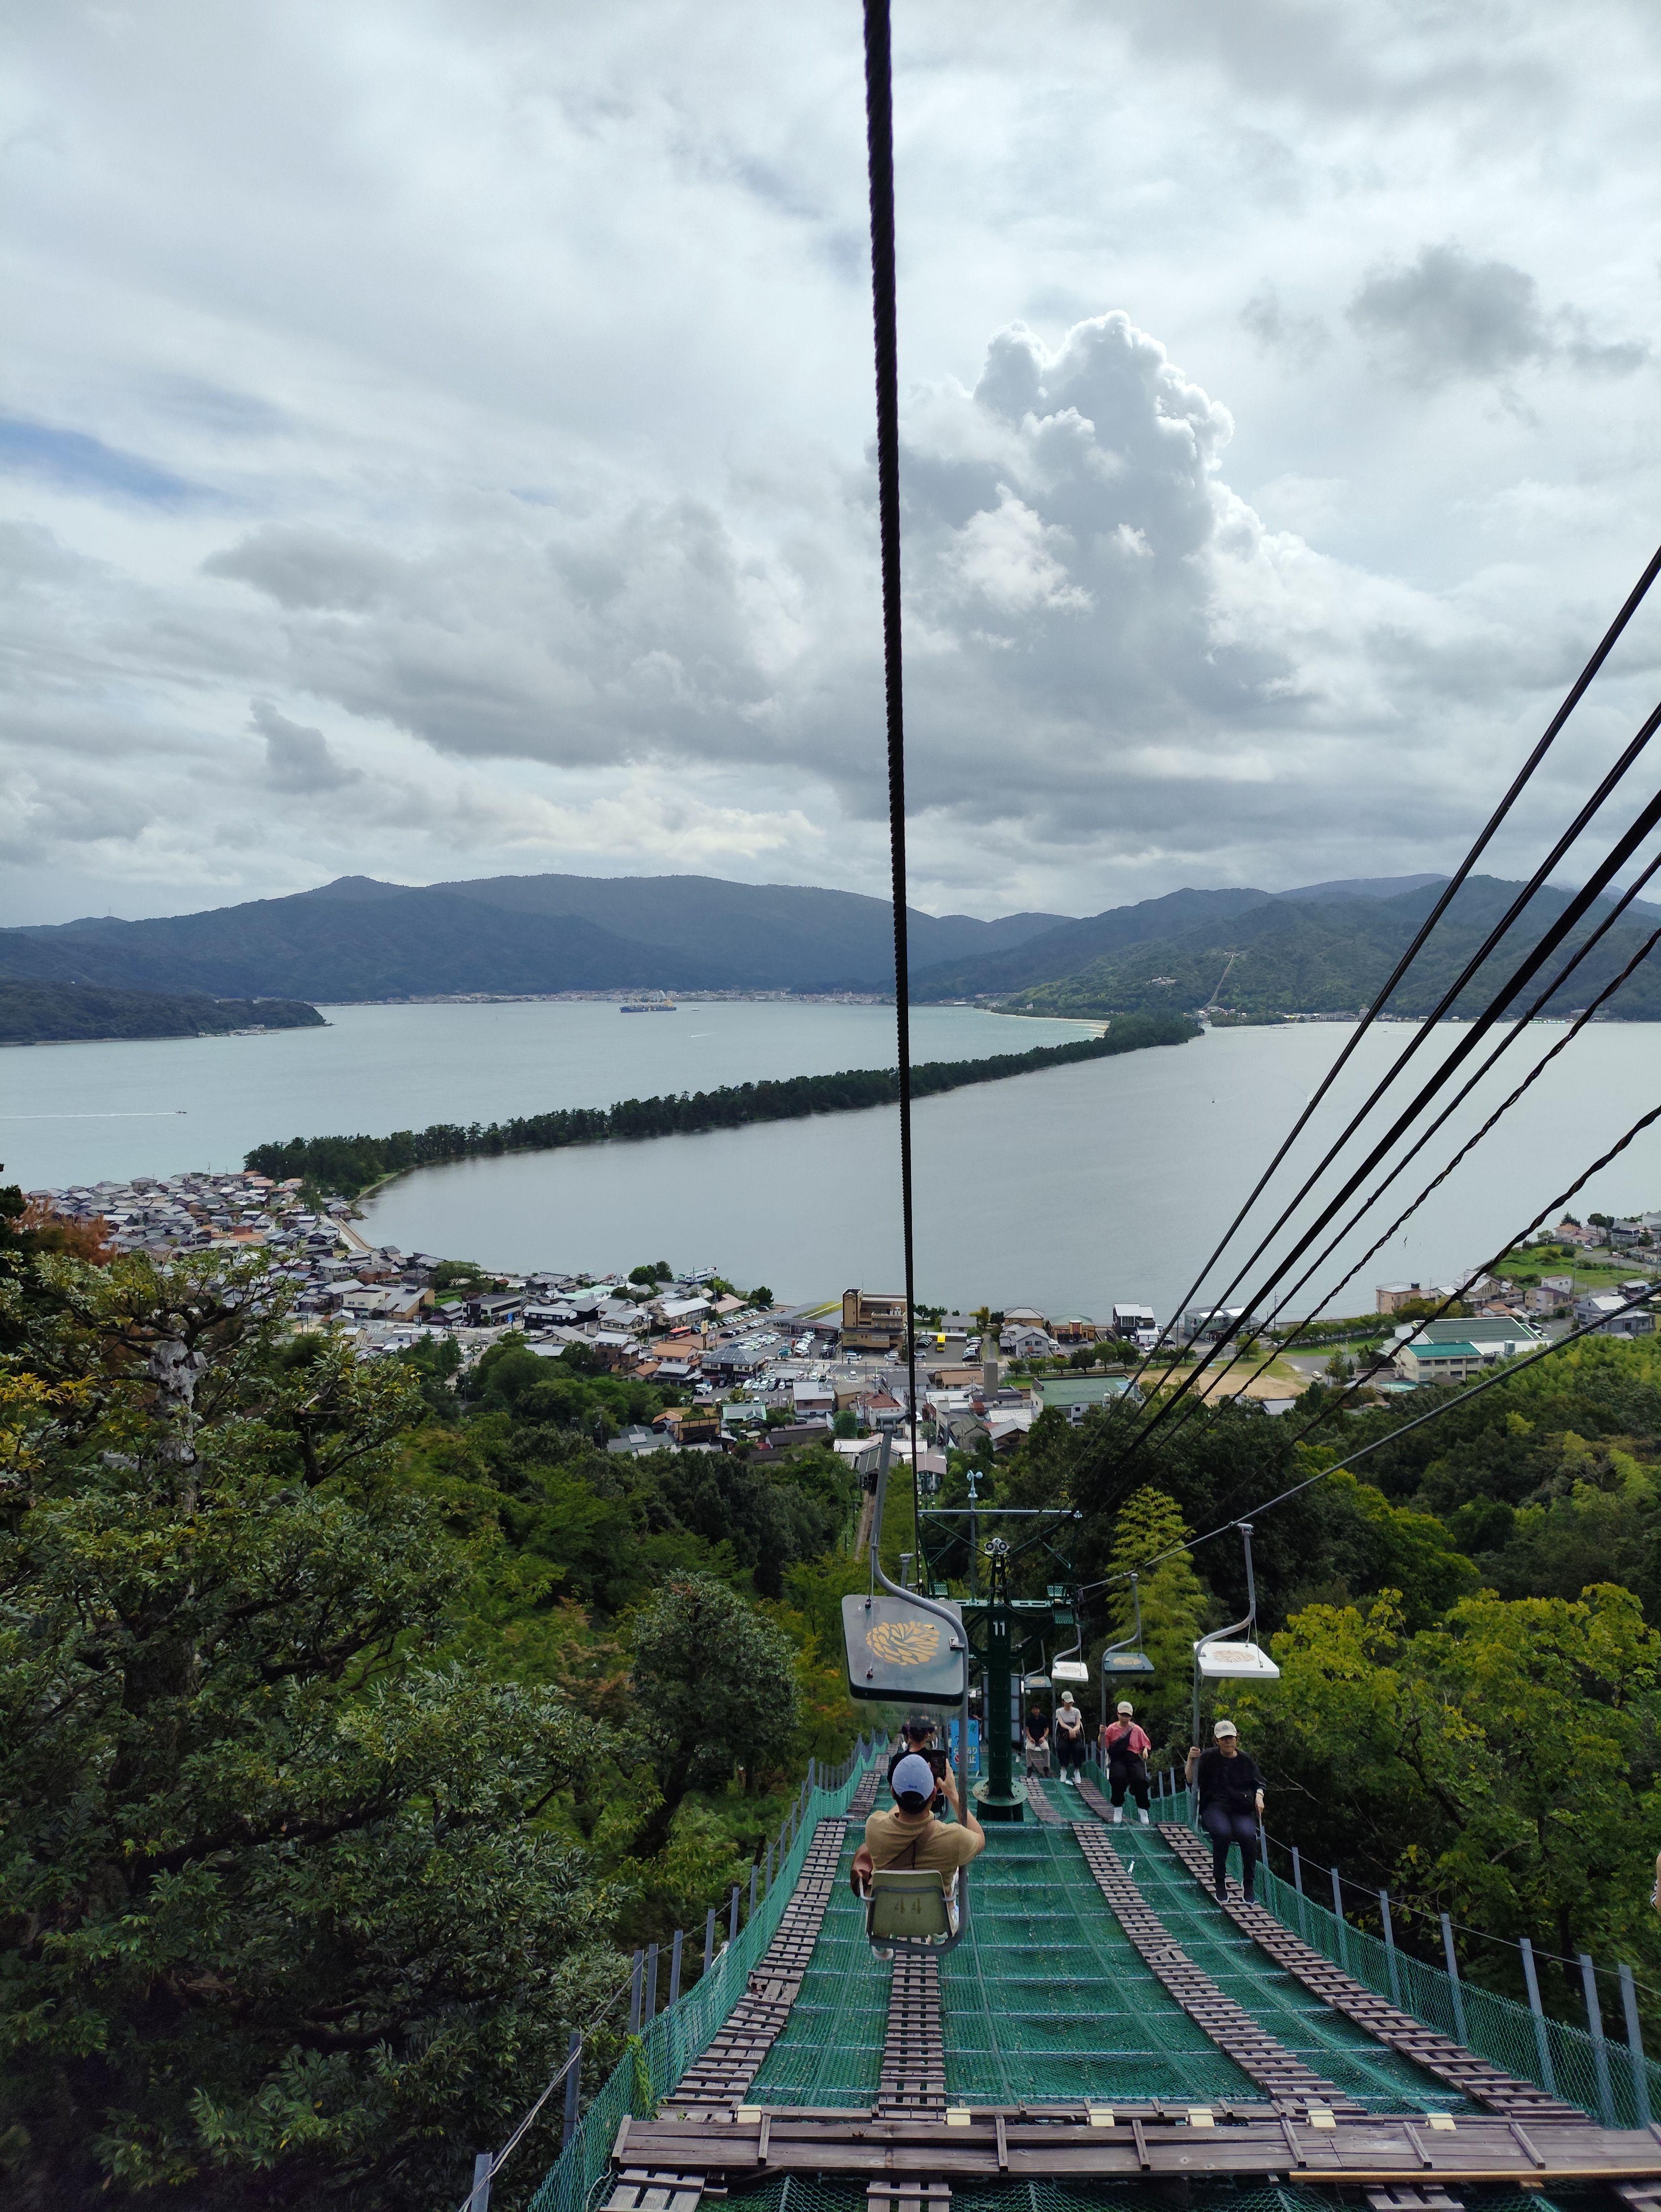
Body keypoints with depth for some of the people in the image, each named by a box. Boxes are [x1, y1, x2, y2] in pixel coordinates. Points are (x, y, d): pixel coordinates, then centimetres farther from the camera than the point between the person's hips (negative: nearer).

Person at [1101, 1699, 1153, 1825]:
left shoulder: (1137, 1730, 12)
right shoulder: (1112, 1729, 7)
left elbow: (1146, 1743, 20)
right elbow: (1103, 1746, 4)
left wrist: (1145, 1750, -2)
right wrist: (1102, 1734, -14)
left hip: (1134, 1758, 1)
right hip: (1117, 1759, -1)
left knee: (1141, 1779, -27)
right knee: (1118, 1778, -33)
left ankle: (1142, 1810, -5)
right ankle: (1118, 1809, -11)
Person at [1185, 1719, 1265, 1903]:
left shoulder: (1244, 1759, 10)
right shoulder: (1209, 1757, 1)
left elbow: (1259, 1783, 23)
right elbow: (1191, 1781, -6)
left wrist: (1259, 1797, 3)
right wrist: (1191, 1760, -22)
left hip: (1242, 1808, 2)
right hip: (1215, 1807, -2)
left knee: (1248, 1835, -31)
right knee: (1223, 1833, -35)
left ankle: (1249, 1884, -11)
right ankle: (1220, 1881, -15)